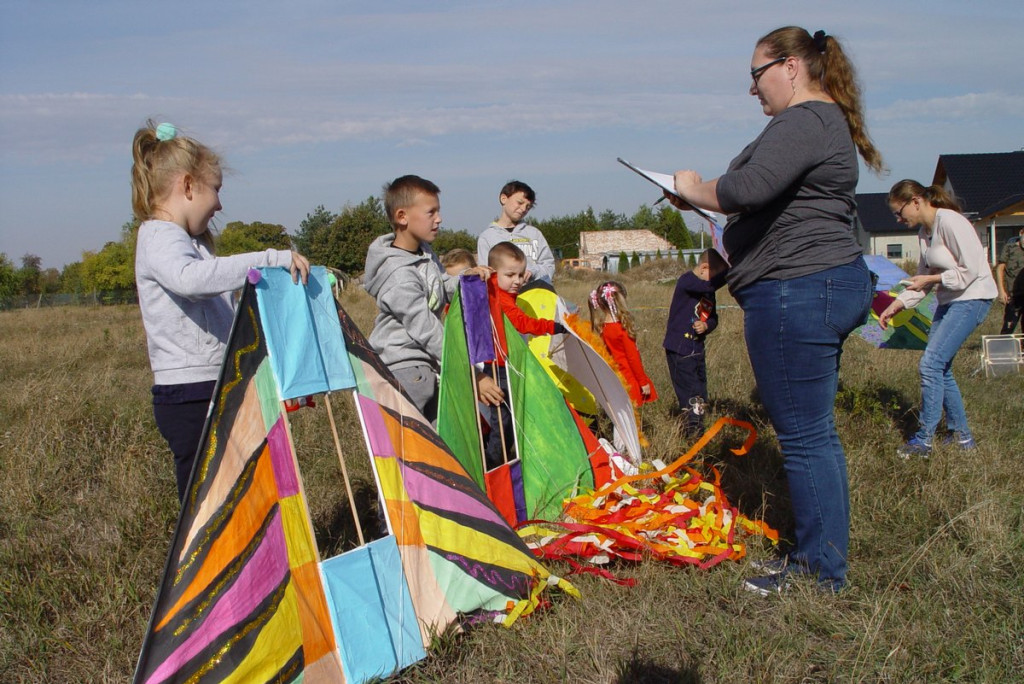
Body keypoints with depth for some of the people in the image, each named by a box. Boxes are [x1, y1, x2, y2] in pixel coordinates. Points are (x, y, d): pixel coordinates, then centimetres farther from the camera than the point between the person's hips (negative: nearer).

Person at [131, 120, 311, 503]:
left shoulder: (187, 241, 19)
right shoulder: (160, 237, -12)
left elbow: (220, 308, 23)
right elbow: (190, 278, -35)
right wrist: (270, 260, -34)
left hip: (213, 394, 10)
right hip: (190, 398, -10)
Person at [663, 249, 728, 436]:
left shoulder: (708, 291, 13)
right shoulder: (686, 281, -15)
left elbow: (713, 318, 14)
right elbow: (711, 284, -33)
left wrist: (706, 326, -9)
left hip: (697, 348, 9)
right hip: (679, 348, -9)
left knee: (700, 390, 15)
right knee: (689, 392, -7)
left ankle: (698, 427, 24)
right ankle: (693, 429, 0)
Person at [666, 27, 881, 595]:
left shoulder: (803, 122, -14)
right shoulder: (830, 122, 22)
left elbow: (746, 189, -27)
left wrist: (695, 190, -8)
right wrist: (704, 198, 11)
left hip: (795, 292, -11)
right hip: (832, 283, 11)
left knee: (804, 436, -3)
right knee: (815, 433, 16)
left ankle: (820, 570, 7)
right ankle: (824, 553, 27)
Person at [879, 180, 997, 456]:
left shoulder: (950, 221, -18)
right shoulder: (924, 232, 10)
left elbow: (971, 270, -20)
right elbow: (924, 276, 13)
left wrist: (933, 278, -16)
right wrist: (897, 304, 2)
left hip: (972, 299, -9)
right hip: (949, 301, 10)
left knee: (930, 364, -15)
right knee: (941, 368, 8)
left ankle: (923, 440, -6)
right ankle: (961, 436, 20)